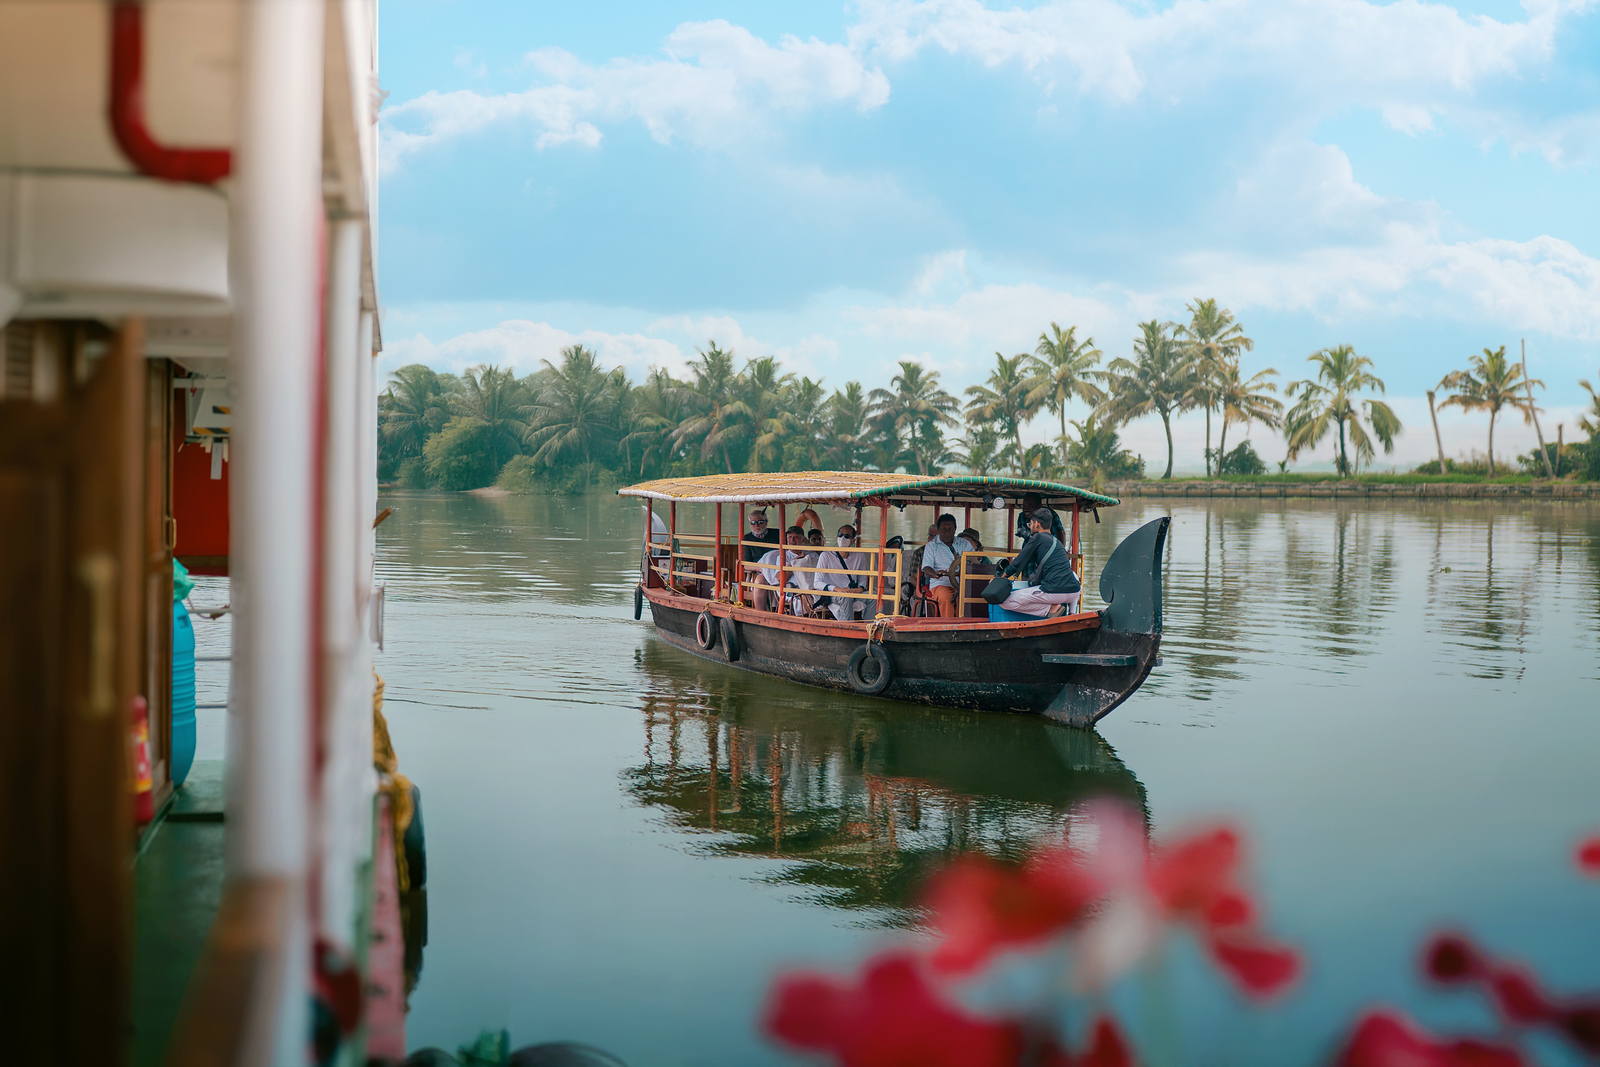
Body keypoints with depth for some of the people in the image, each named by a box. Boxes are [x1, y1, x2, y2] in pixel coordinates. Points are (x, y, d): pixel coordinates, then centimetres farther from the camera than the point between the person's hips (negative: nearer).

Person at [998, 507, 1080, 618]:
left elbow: (1019, 563, 7)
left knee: (1005, 602, -3)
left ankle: (1051, 608, -7)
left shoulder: (1038, 538, 4)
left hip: (1054, 592, -7)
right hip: (1074, 593, 7)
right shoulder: (1058, 542, 26)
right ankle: (1072, 612, 16)